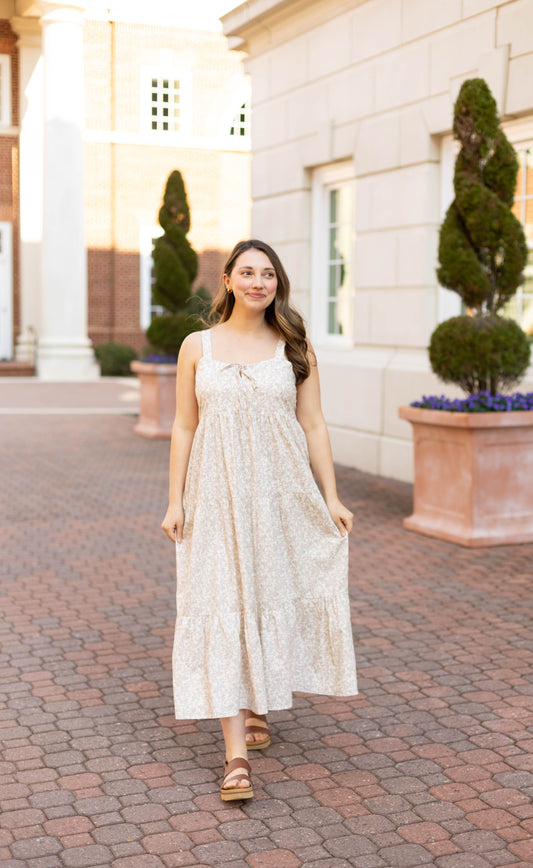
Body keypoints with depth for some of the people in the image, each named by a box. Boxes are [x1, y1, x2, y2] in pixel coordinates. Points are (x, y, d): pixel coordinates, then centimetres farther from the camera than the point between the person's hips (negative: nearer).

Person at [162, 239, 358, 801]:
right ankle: (236, 755, -7)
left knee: (272, 600, 9)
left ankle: (258, 708, 36)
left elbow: (313, 426, 5)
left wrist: (331, 499, 2)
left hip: (282, 491, 1)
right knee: (222, 609, -7)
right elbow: (184, 428, 6)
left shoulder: (294, 349, 5)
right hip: (217, 493, -1)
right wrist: (175, 500, 0)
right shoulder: (198, 346, 4)